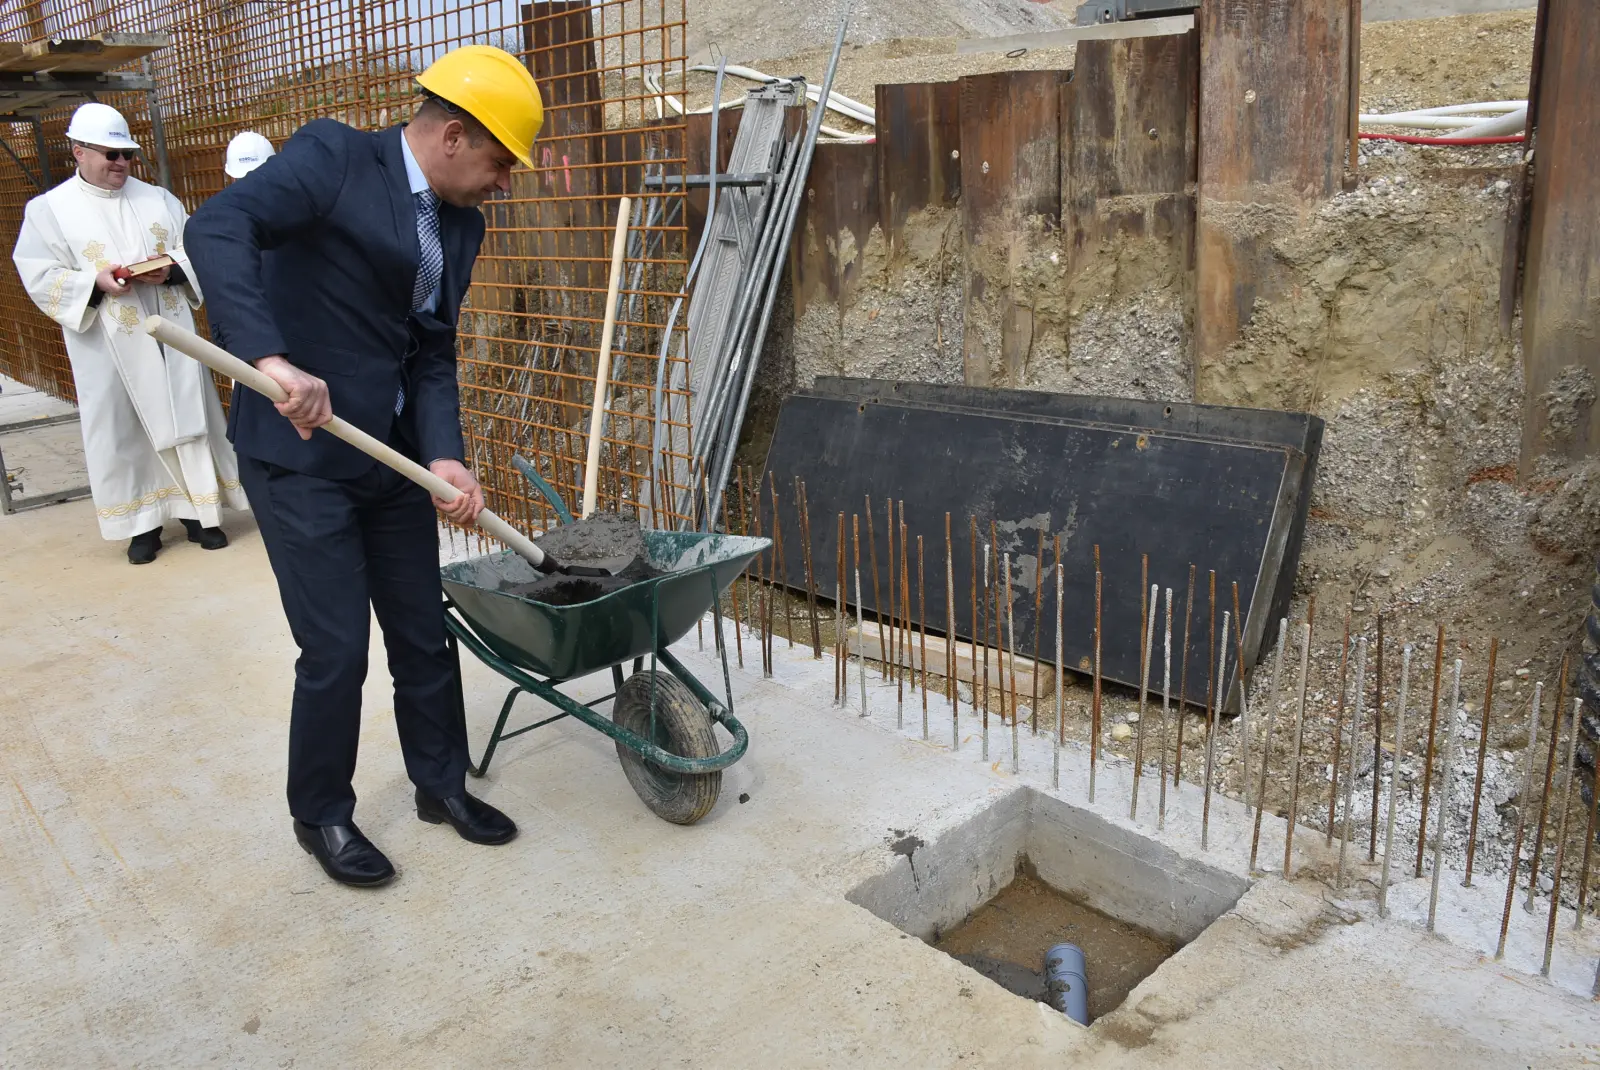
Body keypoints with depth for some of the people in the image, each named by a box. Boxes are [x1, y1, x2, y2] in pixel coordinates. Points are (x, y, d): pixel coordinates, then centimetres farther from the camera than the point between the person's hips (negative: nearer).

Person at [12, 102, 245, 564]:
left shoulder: (157, 199, 9)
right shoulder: (48, 209, 1)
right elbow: (38, 276, -3)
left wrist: (170, 269, -13)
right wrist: (94, 281, -18)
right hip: (108, 346, -2)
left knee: (187, 418, 4)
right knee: (121, 430, 3)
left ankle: (198, 511, 16)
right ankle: (142, 522, 14)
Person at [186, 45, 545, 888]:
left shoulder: (461, 224, 7)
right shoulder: (333, 156, -13)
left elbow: (433, 353, 5)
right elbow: (215, 228, -27)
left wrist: (444, 456, -11)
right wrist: (272, 360, -39)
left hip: (391, 453, 7)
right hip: (299, 451, -7)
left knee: (423, 634, 13)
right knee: (336, 649, -1)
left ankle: (442, 783, 33)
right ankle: (321, 815, 23)